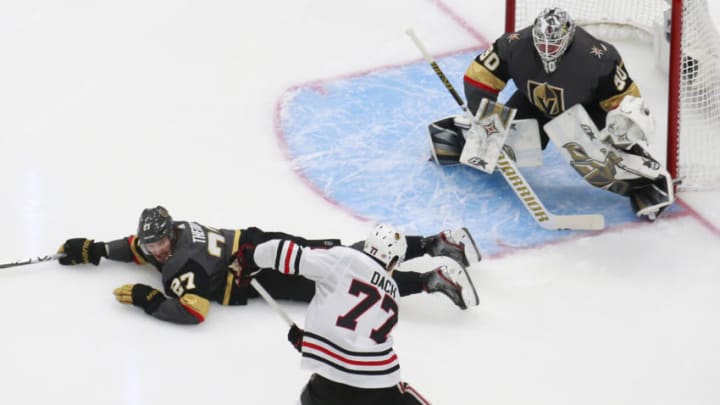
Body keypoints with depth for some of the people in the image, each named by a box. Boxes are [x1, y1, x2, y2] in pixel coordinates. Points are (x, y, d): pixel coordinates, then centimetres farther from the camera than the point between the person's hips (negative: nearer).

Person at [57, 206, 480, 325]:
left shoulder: (183, 264, -21)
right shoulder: (164, 238, 7)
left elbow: (191, 312, -30)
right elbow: (134, 248, 26)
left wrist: (147, 299, -21)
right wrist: (91, 249, 19)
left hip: (264, 270, -9)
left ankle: (435, 279, -23)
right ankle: (438, 242, 5)